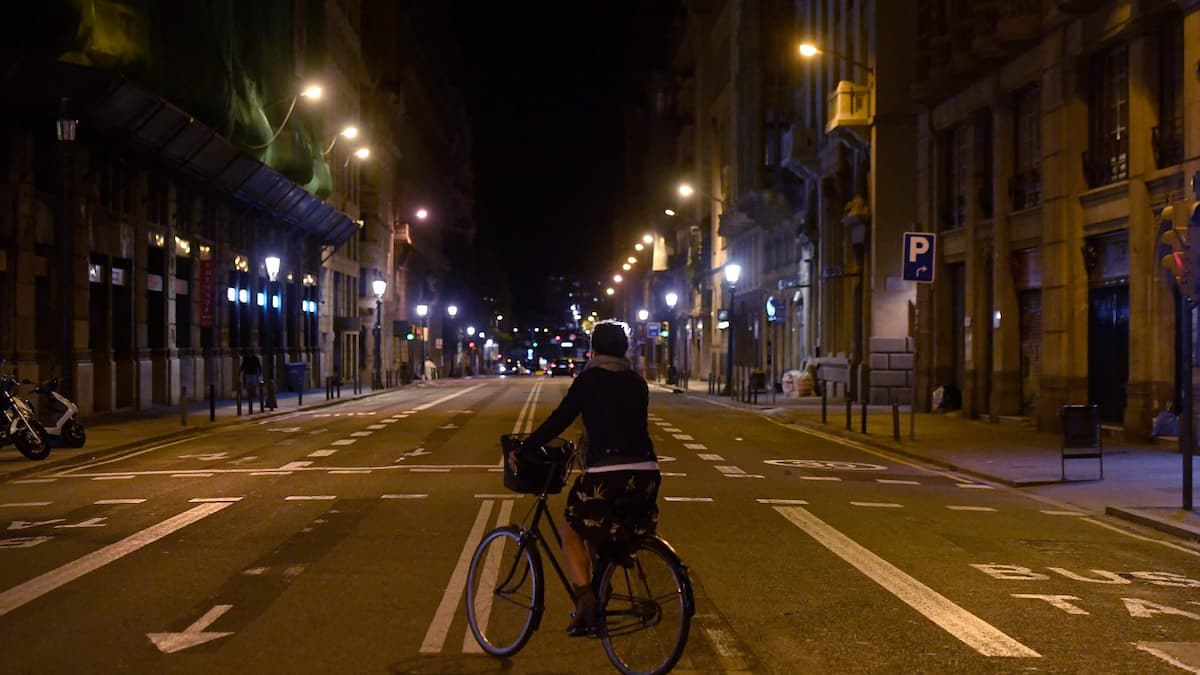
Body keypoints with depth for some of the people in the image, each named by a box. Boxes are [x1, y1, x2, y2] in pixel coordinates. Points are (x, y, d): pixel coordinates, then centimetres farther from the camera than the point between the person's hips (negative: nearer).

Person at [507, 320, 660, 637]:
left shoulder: (590, 380, 1)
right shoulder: (637, 383, 17)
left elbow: (558, 421, -1)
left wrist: (521, 450, 9)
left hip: (606, 473, -5)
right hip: (646, 473, 5)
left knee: (571, 530, 14)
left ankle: (585, 601, -3)